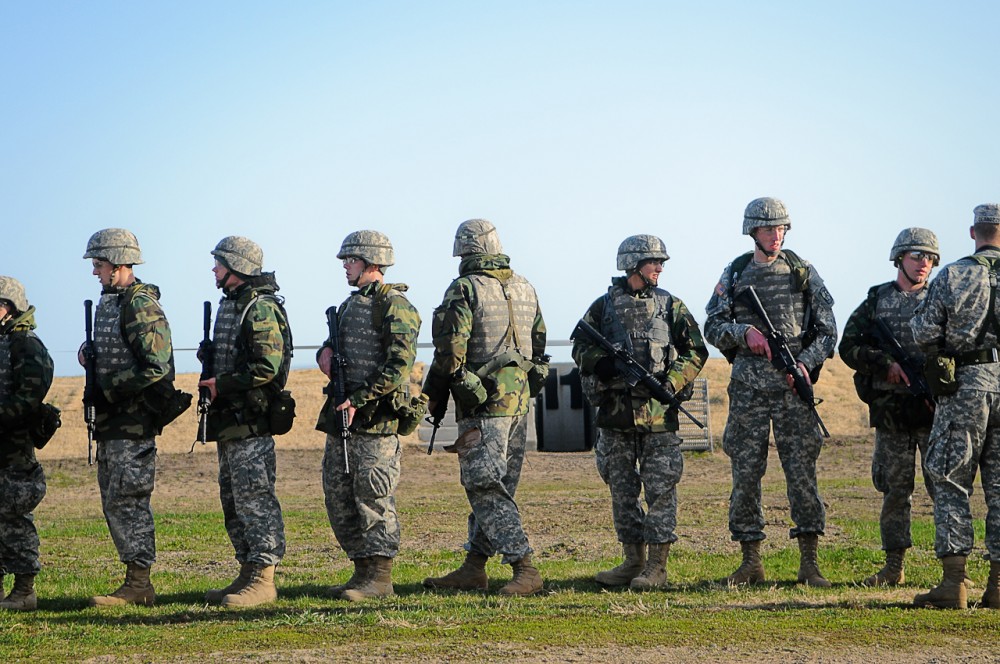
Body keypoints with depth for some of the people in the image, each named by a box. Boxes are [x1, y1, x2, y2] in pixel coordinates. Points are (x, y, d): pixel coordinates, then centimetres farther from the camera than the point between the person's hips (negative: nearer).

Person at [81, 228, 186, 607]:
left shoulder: (141, 305, -15)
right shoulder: (108, 303, 15)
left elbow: (158, 367, -22)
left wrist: (109, 390, -18)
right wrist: (89, 353, 6)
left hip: (134, 421, -10)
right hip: (111, 421, 10)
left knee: (126, 500, -9)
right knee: (114, 503, 11)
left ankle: (138, 585, -5)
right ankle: (136, 582, 16)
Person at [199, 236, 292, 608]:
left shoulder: (261, 308, -14)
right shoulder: (229, 305, 17)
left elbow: (267, 367, -22)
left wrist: (221, 385, -16)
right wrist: (213, 387, 9)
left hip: (251, 422, -10)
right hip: (229, 421, 10)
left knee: (254, 499, -9)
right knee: (233, 501, 13)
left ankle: (263, 580, -8)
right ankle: (248, 574, 18)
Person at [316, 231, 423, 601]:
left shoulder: (395, 305, -10)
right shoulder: (351, 303, 18)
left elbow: (399, 366, -18)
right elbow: (333, 346, 31)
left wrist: (360, 400, -20)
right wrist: (325, 353, 6)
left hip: (375, 416, -9)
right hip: (342, 416, 9)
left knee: (373, 495, -8)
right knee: (338, 494, 9)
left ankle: (379, 576, -5)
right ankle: (362, 568, 15)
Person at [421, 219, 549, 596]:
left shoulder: (464, 290, -10)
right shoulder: (525, 289, 12)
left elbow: (450, 350, -13)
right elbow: (538, 345, 18)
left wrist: (436, 398, -2)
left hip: (482, 404, -8)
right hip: (520, 400, 8)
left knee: (486, 489, -7)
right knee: (495, 486, 13)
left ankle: (525, 569, -15)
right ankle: (473, 569, 19)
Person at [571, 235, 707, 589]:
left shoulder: (670, 305, 7)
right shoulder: (604, 306, 9)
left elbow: (695, 351, 5)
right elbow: (581, 346, 8)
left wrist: (671, 383, -10)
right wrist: (600, 363, -13)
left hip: (658, 414, -2)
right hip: (615, 414, 2)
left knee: (660, 490, -4)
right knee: (622, 491, 7)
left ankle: (657, 567, -1)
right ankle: (633, 561, 17)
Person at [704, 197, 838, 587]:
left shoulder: (803, 273, 6)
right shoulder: (735, 274, 9)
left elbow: (827, 329, 5)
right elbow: (713, 326, 8)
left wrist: (806, 362, -11)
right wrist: (744, 332, -12)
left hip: (793, 384, -1)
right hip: (748, 386, 1)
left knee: (802, 470, -6)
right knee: (745, 473, 2)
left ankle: (809, 562, -3)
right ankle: (751, 562, 9)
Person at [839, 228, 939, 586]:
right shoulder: (876, 300, 10)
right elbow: (849, 346, 6)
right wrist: (887, 365, -9)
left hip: (934, 407, -1)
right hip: (891, 409, 1)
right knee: (894, 489, 6)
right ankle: (893, 567, 12)